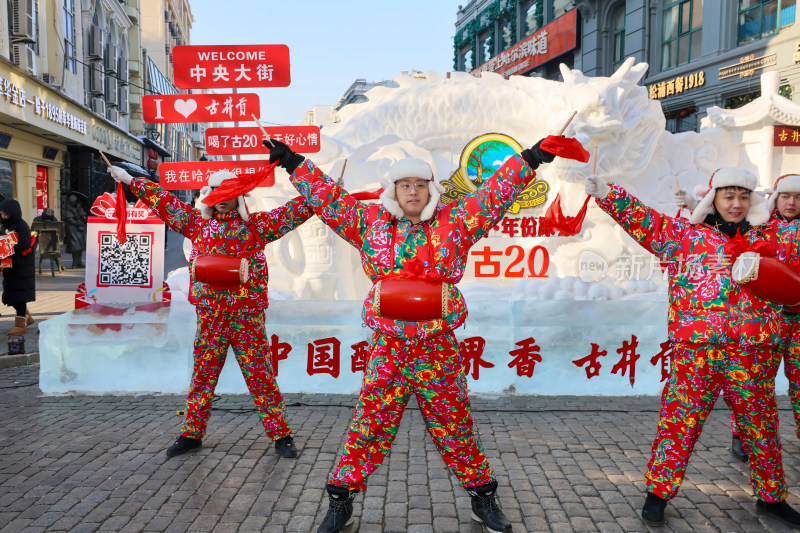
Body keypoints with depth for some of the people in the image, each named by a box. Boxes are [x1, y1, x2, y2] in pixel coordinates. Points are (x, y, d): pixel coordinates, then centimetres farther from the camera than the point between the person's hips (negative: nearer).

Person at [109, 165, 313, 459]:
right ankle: (191, 434, 29)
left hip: (248, 317, -3)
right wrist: (130, 180, 20)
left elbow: (294, 211, -1)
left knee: (260, 377, 2)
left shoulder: (256, 224, 2)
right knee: (202, 376, 13)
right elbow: (163, 201, 16)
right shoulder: (197, 222, 10)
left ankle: (281, 435, 12)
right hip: (209, 317, 3)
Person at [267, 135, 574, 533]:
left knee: (455, 428, 12)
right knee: (369, 425, 7)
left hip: (439, 348, 0)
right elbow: (328, 197, 10)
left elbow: (495, 193, 4)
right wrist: (294, 164, 10)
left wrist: (528, 160, 1)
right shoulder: (371, 223, 6)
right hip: (387, 347, 1)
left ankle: (482, 497, 32)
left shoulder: (455, 223, 3)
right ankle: (341, 501, 24)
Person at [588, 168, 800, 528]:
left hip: (753, 351, 3)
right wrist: (606, 193, -13)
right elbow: (642, 220, -2)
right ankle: (658, 493, 15)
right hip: (695, 349, -3)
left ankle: (771, 497, 37)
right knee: (679, 421, 1)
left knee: (762, 427, 16)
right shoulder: (684, 233, 5)